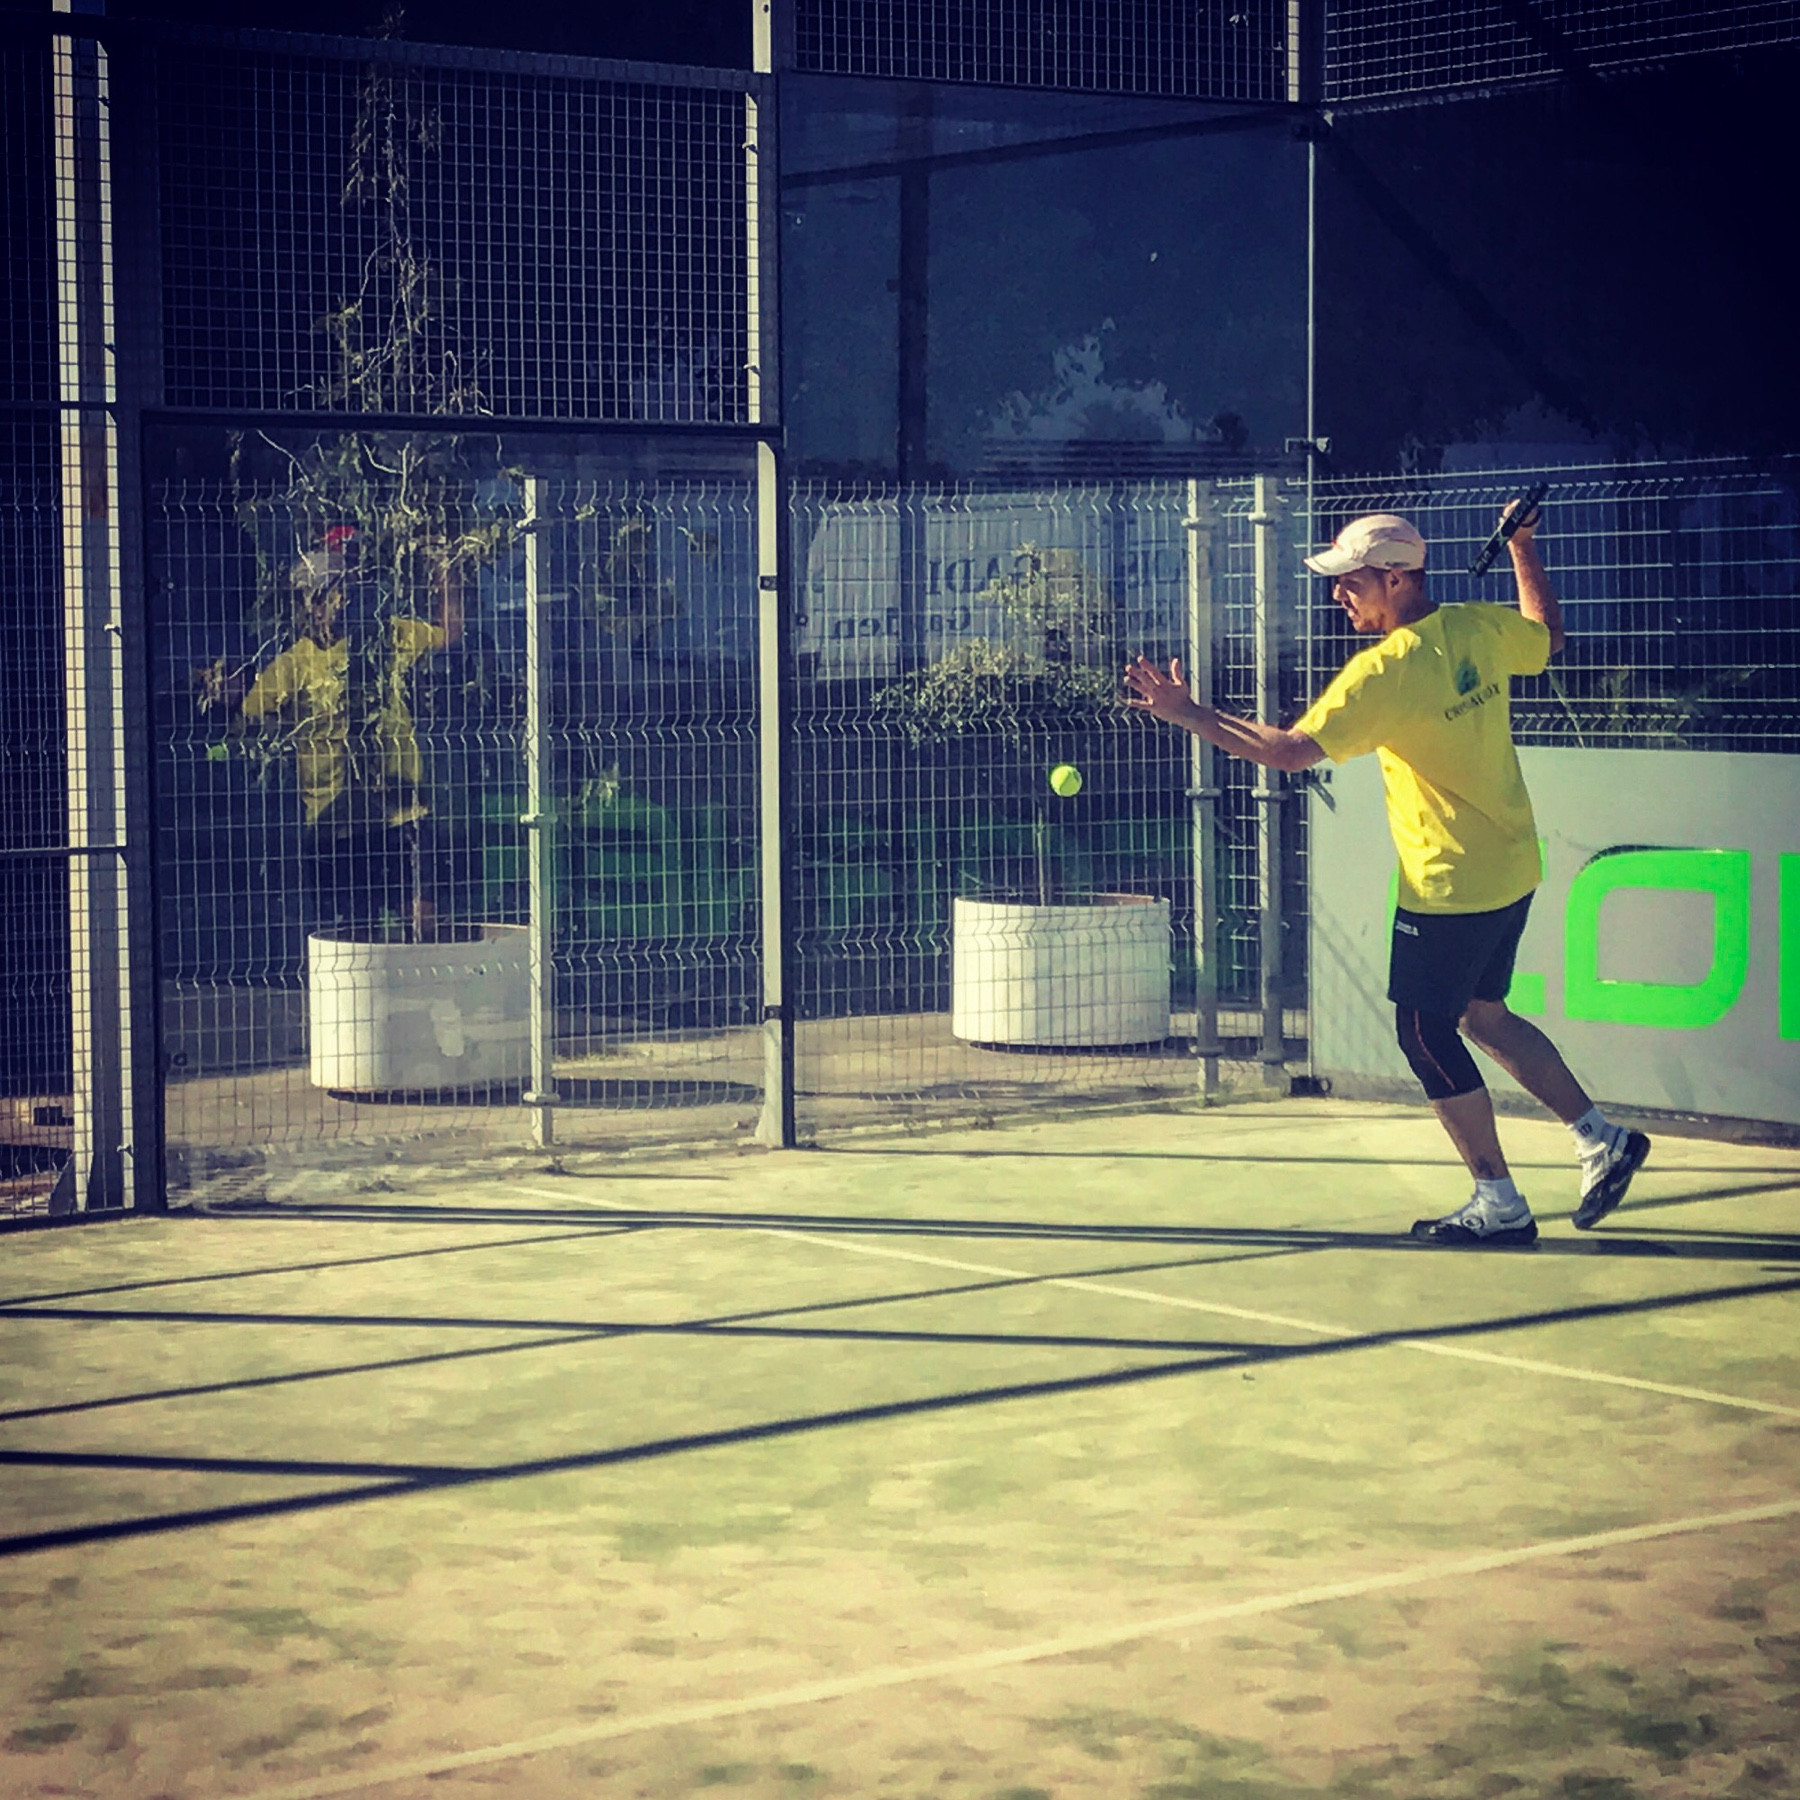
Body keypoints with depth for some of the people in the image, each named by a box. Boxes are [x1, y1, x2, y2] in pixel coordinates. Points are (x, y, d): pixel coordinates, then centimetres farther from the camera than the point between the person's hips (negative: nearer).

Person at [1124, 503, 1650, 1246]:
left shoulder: (1385, 669, -21)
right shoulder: (1482, 629, 0)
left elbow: (1290, 749, -26)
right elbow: (1548, 634, 23)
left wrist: (1186, 713, -23)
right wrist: (1523, 548, 31)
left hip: (1448, 886, -8)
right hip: (1512, 873, 8)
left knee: (1426, 1032, 3)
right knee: (1482, 1015, 22)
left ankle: (1500, 1204, 8)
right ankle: (1603, 1138, 23)